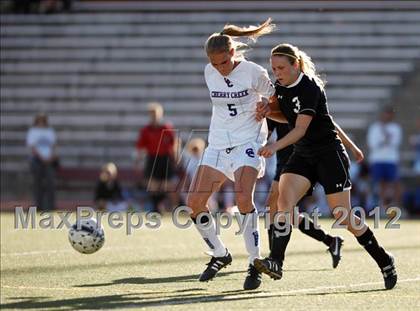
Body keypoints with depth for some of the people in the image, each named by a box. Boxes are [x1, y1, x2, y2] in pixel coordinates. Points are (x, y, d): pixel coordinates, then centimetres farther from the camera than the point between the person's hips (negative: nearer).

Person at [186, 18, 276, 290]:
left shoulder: (253, 72, -12)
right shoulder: (209, 73, 1)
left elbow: (274, 98, 4)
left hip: (248, 144, -5)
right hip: (218, 144, 5)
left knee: (243, 199, -25)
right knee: (194, 202, -3)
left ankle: (255, 264, -14)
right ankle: (220, 255, 18)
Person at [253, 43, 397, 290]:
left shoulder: (310, 87, -20)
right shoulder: (280, 86, 4)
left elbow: (301, 128, -27)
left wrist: (275, 146, -41)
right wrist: (266, 111, -1)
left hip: (330, 153, -7)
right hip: (303, 155, 7)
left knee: (342, 215, -6)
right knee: (284, 200, -17)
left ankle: (384, 260, 12)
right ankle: (276, 263, -26)